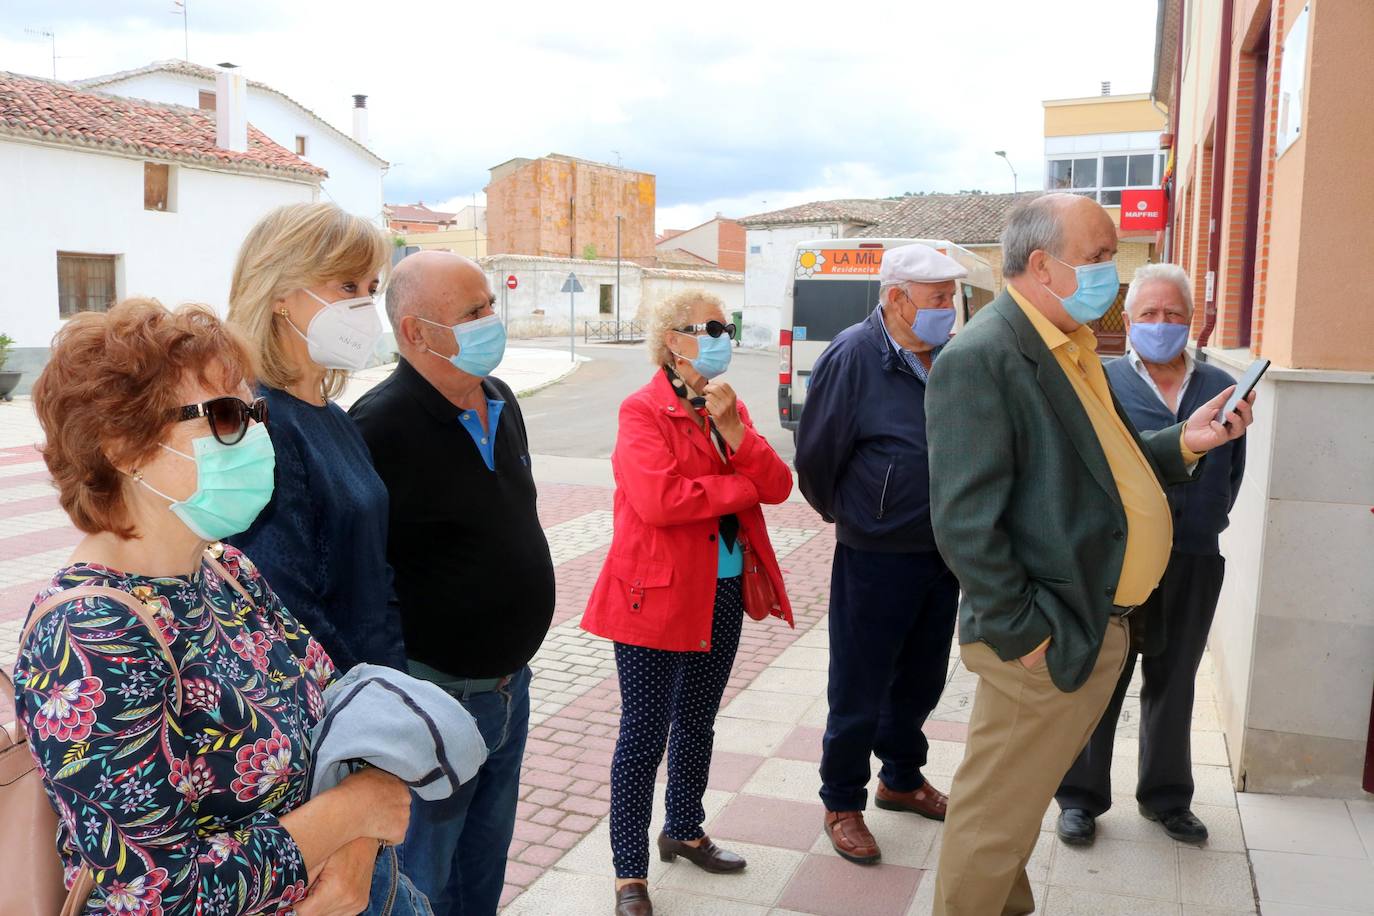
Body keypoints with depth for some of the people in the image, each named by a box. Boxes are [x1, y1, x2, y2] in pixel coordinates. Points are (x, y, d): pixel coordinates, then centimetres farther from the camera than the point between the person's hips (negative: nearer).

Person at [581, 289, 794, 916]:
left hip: (723, 592, 7)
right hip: (656, 594, -7)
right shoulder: (643, 411, -11)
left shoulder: (730, 409, 10)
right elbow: (658, 498, -26)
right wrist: (743, 489, -13)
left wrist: (732, 428, -16)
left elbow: (778, 486, -1)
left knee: (697, 723, 21)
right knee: (644, 735, 1)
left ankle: (684, 832, 40)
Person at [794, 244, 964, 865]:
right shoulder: (854, 356, -16)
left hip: (942, 555, 6)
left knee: (920, 681, 21)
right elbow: (816, 457, -10)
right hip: (875, 559, -6)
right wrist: (845, 514, 5)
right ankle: (843, 804, 25)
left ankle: (902, 779, 42)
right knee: (859, 692, 7)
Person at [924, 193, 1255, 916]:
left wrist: (1182, 442, 4)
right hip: (1047, 641, -9)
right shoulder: (981, 357, -19)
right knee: (995, 814, 7)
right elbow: (965, 520, -24)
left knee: (1017, 802, 25)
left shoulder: (1072, 348, 11)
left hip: (1097, 626, 10)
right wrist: (1022, 632, -20)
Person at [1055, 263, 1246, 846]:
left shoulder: (1222, 388, 8)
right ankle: (1081, 797, 22)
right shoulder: (1099, 383, -2)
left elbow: (1233, 471, 13)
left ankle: (1166, 797, 33)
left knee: (1173, 686, 16)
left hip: (1194, 564, 3)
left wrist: (1206, 523, 6)